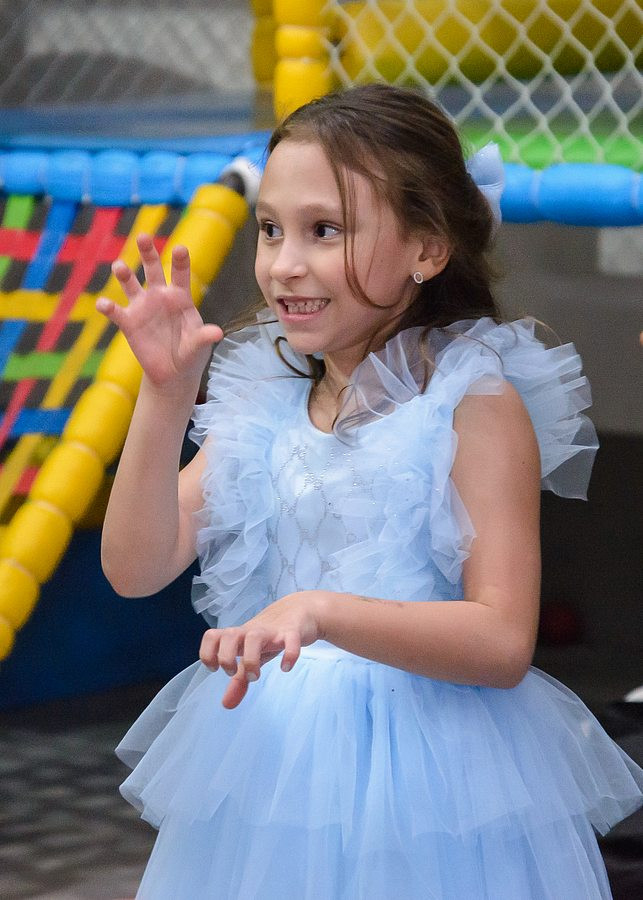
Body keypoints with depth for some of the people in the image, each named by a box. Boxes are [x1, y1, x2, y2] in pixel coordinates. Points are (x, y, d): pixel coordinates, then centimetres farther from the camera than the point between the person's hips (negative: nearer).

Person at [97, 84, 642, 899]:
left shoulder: (476, 404, -11)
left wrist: (321, 610, -30)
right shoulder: (265, 399, 4)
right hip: (268, 761, 5)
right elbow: (136, 569, -2)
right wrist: (165, 394, -12)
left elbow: (503, 642, -17)